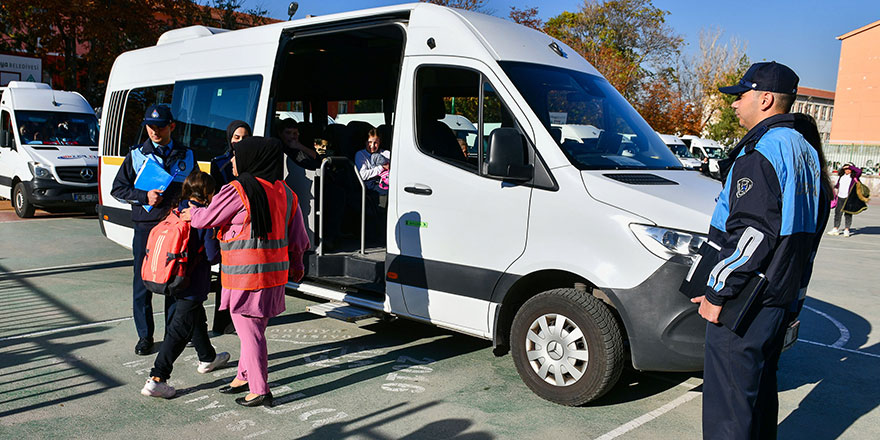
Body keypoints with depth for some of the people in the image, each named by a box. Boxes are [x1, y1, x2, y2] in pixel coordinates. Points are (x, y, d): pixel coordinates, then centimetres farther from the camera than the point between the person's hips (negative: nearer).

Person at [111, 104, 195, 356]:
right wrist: (144, 197, -8)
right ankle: (145, 336, 14)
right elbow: (118, 189, 9)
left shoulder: (186, 156, 11)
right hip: (145, 226, 0)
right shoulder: (136, 155, 9)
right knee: (143, 282, 2)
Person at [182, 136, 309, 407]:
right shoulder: (284, 193, 6)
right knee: (253, 328, 21)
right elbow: (298, 237, 10)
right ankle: (245, 376, 35)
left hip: (246, 274, -8)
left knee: (249, 331, 2)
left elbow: (207, 218, -5)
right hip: (275, 272, 8)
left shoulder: (238, 190, -15)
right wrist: (296, 267, 23)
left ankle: (260, 391, 9)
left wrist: (191, 213, 17)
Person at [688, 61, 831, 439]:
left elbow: (751, 234, -24)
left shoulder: (762, 150, -17)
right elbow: (811, 227, 20)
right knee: (761, 385, 22)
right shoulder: (805, 150, 15)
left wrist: (716, 293, -17)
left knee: (729, 396, -2)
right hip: (785, 296, 10)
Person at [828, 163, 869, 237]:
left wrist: (850, 166, -14)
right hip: (840, 197, 5)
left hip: (849, 198, -5)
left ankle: (847, 230, 4)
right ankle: (836, 229, 15)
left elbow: (859, 171, -21)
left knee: (848, 214, -2)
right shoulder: (841, 176, 12)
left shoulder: (854, 177, -3)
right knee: (837, 213, 7)